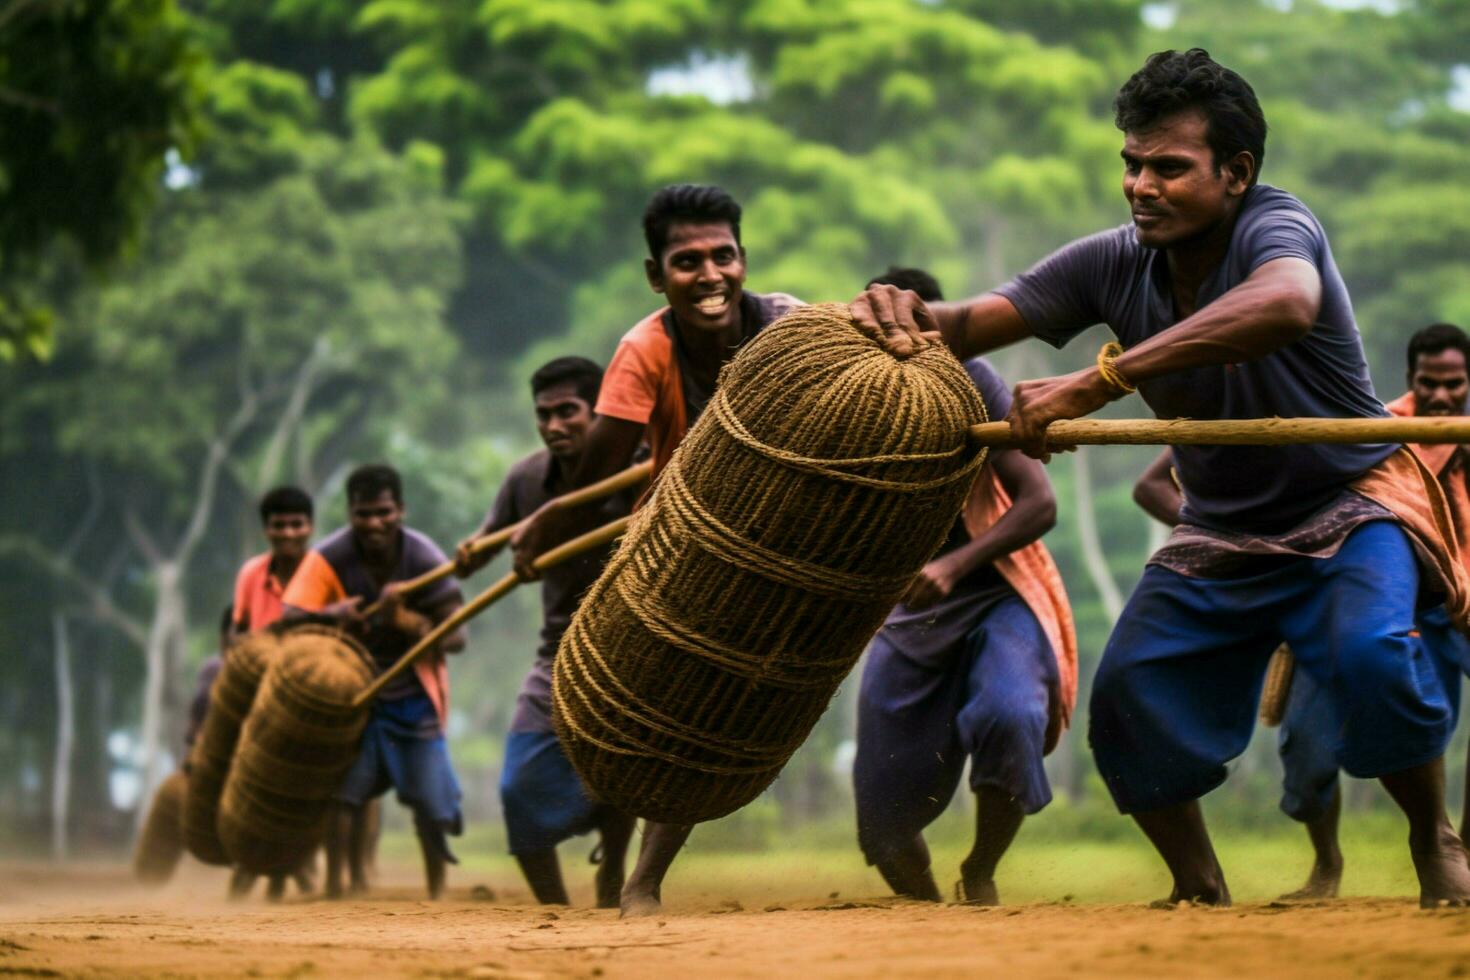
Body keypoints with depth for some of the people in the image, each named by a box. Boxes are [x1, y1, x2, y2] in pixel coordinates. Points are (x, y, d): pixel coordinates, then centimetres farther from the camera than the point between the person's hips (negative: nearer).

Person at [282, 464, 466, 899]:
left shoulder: (424, 558, -15)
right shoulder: (328, 558, -15)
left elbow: (456, 637, -17)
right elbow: (290, 620, -21)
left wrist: (407, 620, -36)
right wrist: (331, 615, -42)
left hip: (413, 695, 0)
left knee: (431, 803, -2)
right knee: (345, 788, -16)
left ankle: (438, 889, 17)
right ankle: (338, 884, -6)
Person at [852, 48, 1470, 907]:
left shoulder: (1273, 226, -28)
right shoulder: (1115, 264, -11)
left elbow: (1287, 304, -53)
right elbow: (966, 328, -12)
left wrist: (1100, 382, -57)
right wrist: (905, 315, -40)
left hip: (1351, 510, -5)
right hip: (1221, 537, 5)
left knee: (1371, 652, -32)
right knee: (1130, 701, -9)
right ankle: (1203, 895, 14)